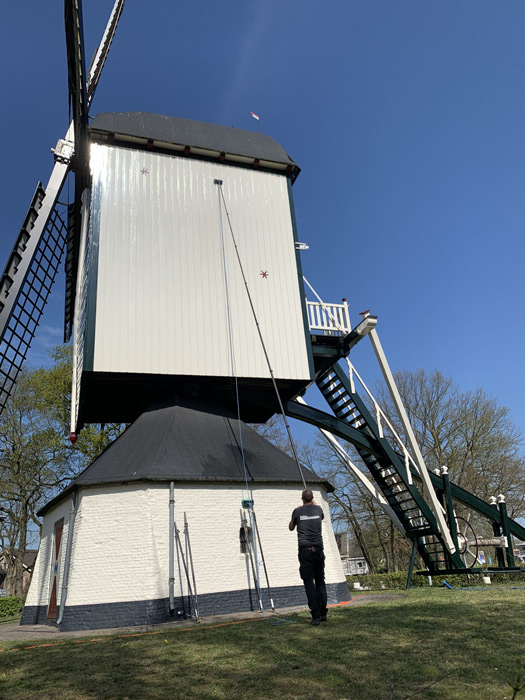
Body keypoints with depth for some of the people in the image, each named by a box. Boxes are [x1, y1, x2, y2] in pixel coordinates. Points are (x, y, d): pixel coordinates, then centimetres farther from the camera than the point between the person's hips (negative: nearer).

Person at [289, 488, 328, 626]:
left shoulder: (297, 511, -1)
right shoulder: (318, 509, 5)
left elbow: (291, 527, 17)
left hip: (305, 550, -2)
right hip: (318, 549, 3)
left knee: (309, 582, -1)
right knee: (320, 581, 12)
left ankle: (316, 616, -6)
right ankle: (323, 613, 13)